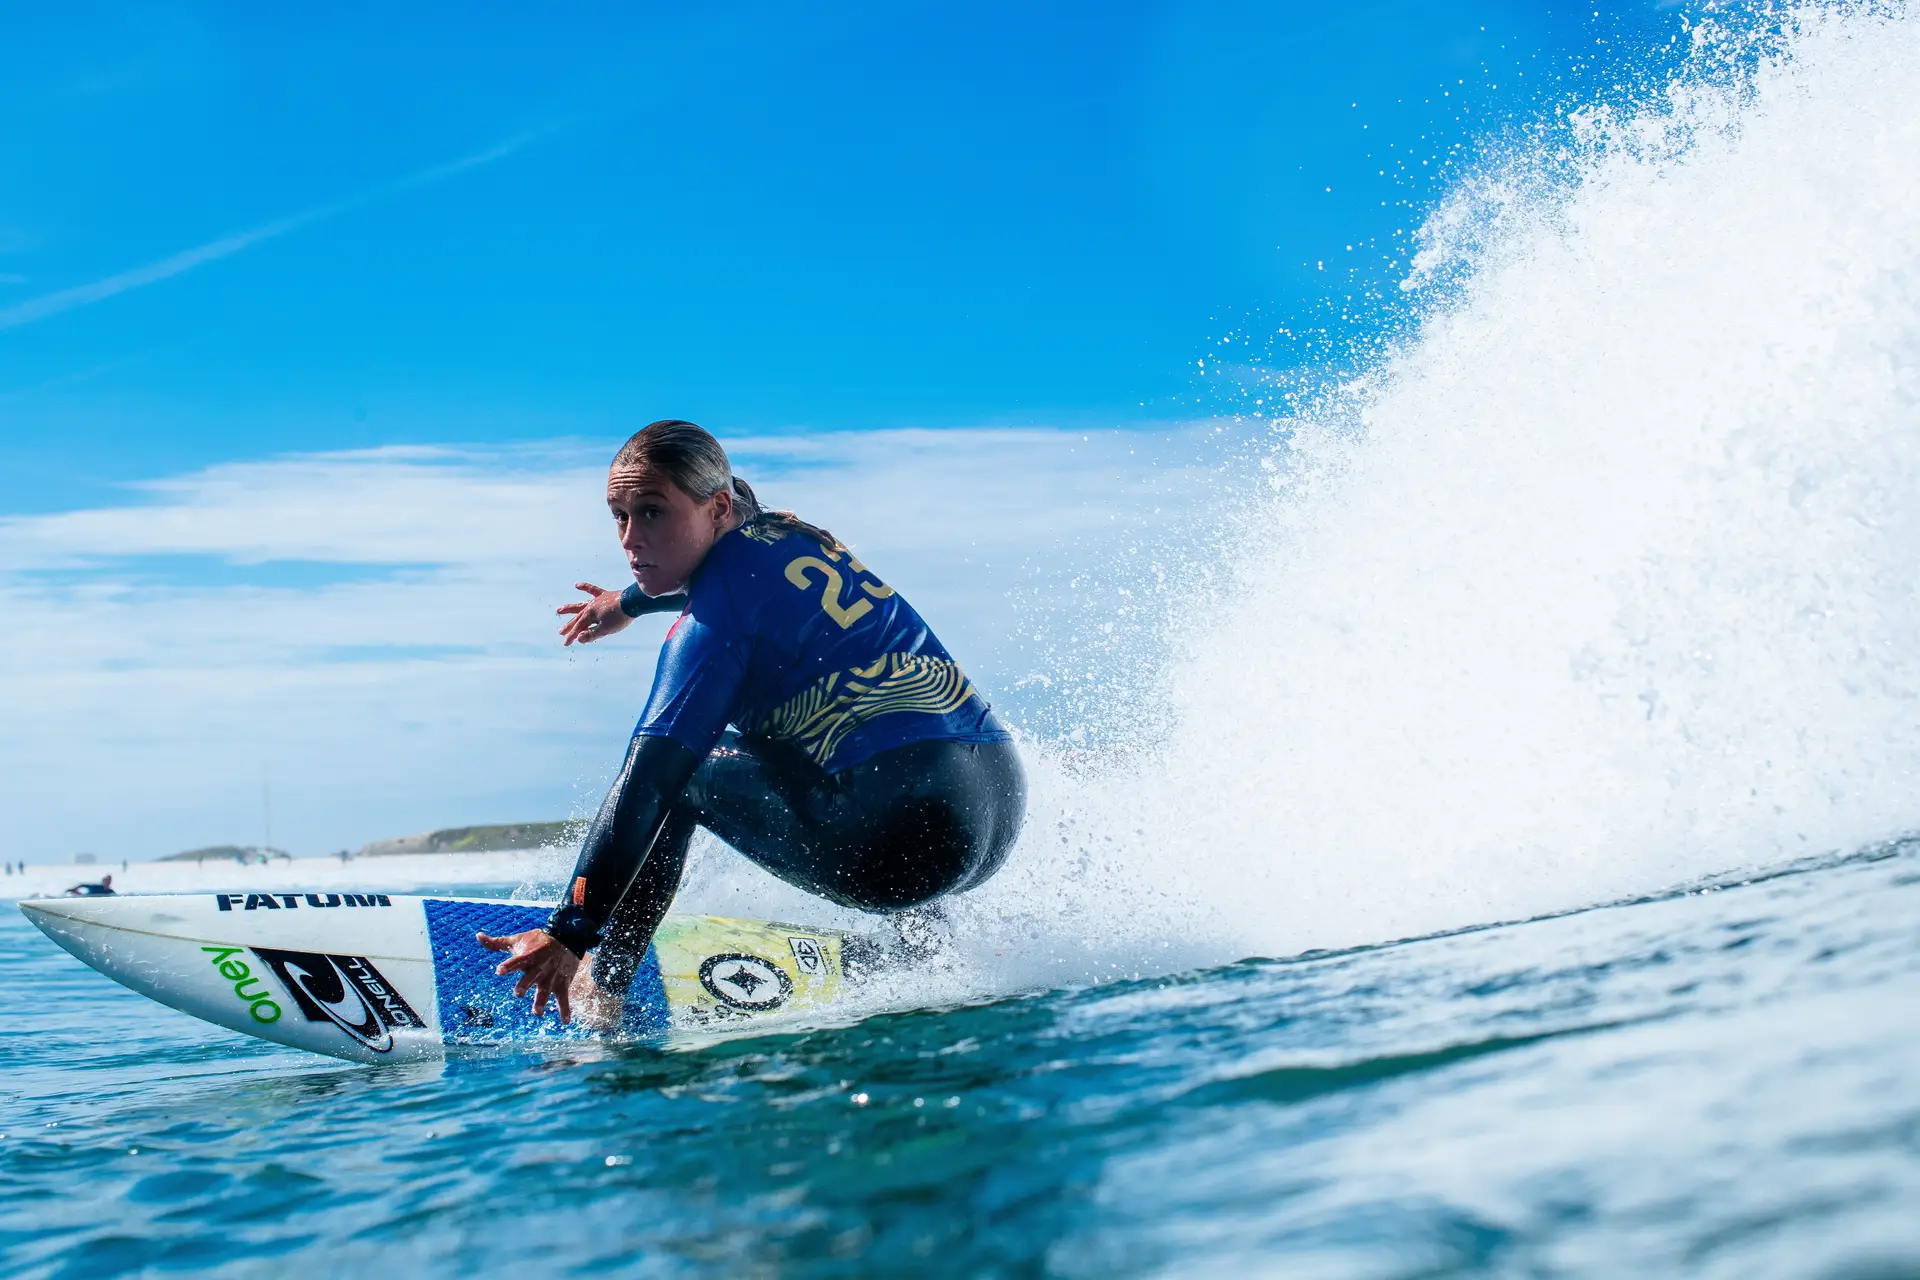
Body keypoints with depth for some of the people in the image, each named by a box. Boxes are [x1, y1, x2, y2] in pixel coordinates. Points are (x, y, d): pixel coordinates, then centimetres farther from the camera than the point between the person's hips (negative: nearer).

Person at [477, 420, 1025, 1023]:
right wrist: (628, 602, 60)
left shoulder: (713, 626, -7)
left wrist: (569, 934, -15)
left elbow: (646, 786, -14)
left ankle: (598, 998, 3)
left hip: (906, 831, -9)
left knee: (673, 775, 7)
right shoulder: (785, 534, 16)